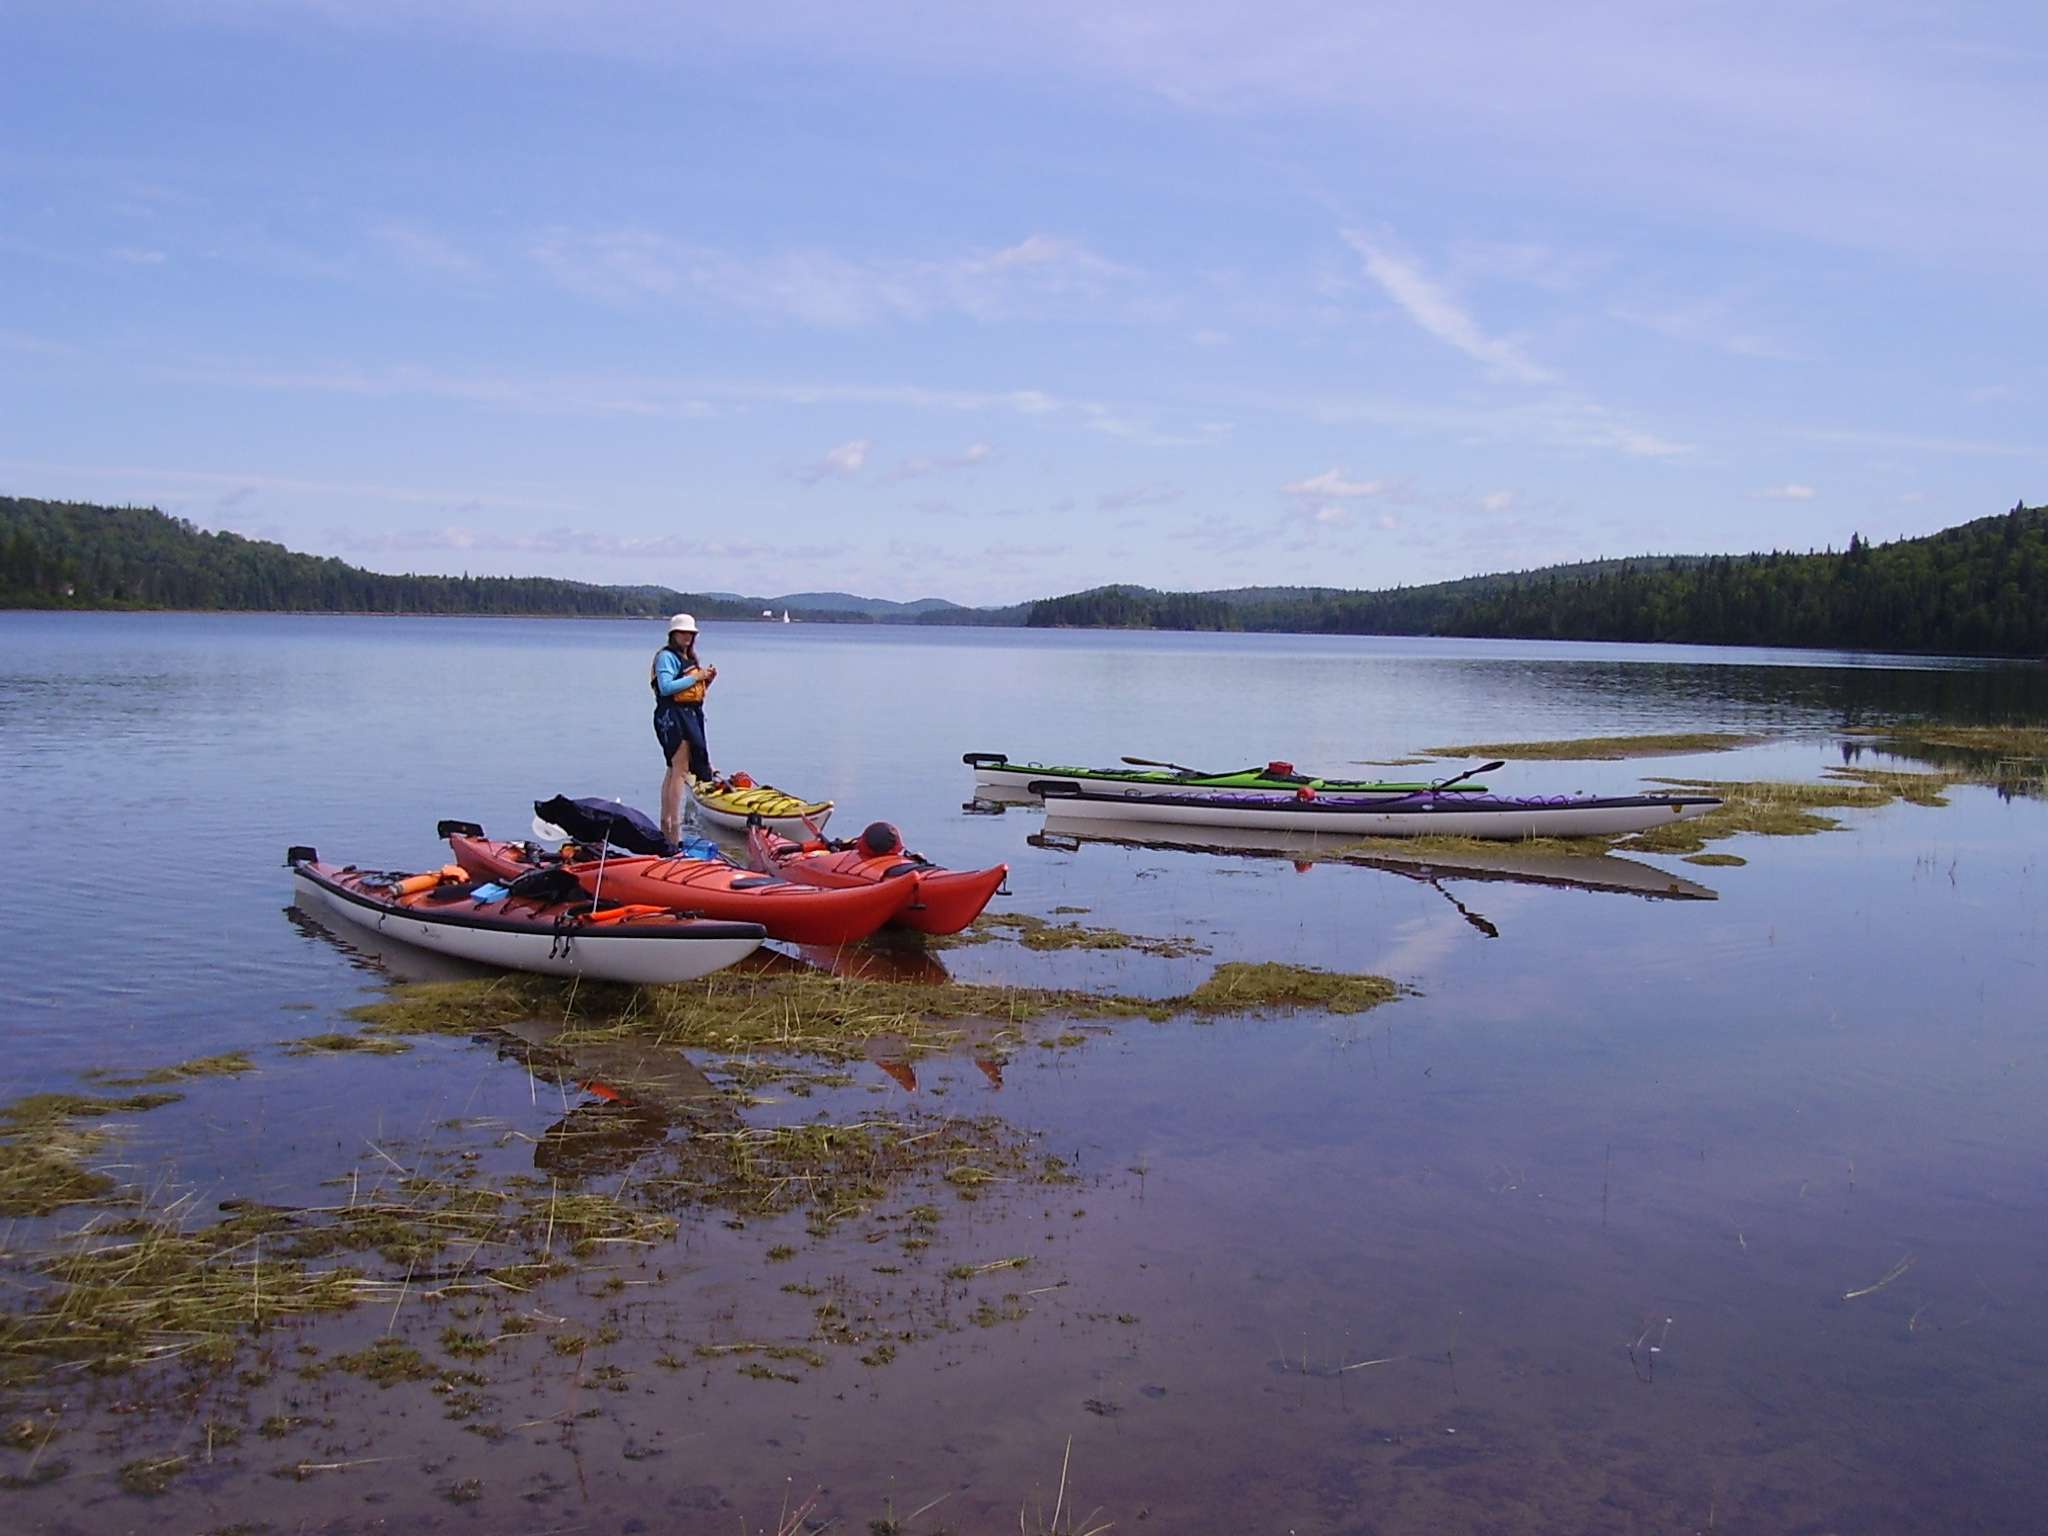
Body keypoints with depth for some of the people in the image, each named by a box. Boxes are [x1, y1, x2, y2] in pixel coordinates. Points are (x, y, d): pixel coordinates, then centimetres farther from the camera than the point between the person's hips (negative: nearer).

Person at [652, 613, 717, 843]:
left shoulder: (690, 658, 21)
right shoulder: (667, 656, -7)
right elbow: (666, 687, -19)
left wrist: (707, 680, 5)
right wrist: (695, 677, -17)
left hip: (691, 715, 9)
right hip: (673, 715, -9)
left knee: (674, 770, 12)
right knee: (680, 770, -13)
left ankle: (665, 824, 18)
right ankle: (675, 827, -14)